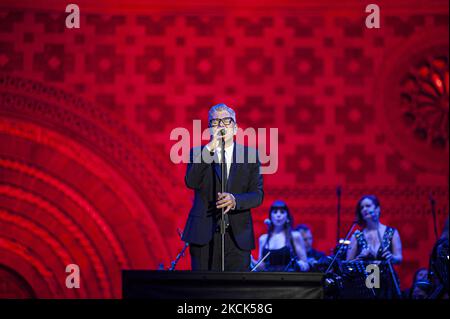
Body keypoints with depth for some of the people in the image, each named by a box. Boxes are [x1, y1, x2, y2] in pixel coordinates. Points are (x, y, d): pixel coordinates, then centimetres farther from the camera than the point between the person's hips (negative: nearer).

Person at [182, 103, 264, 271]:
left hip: (238, 237, 1)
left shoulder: (249, 154, 9)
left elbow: (258, 195, 3)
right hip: (204, 236, -1)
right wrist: (210, 148, -17)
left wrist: (235, 200, -17)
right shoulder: (198, 153, 7)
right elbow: (191, 182, -11)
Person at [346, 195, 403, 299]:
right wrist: (360, 257, -14)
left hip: (387, 283, 0)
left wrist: (391, 257, -25)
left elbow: (399, 259, -4)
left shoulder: (392, 233, 4)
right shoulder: (357, 236, 6)